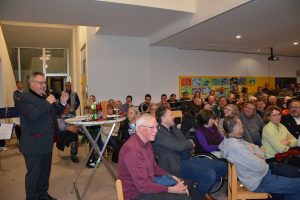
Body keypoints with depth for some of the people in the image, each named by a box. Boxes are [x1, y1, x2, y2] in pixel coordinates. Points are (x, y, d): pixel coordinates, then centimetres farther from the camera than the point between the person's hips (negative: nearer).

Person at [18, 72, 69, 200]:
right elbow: (31, 115, -29)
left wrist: (62, 103, 2)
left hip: (46, 143, 8)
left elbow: (54, 113, 18)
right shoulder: (25, 98, -13)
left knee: (45, 171, 19)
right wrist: (47, 103, -25)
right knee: (33, 173, 4)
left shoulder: (44, 97, 13)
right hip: (33, 145, -8)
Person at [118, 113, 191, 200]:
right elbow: (142, 186, -26)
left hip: (148, 185, 9)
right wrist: (172, 190, -22)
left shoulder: (147, 143, 5)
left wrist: (172, 177, 0)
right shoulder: (132, 149, -25)